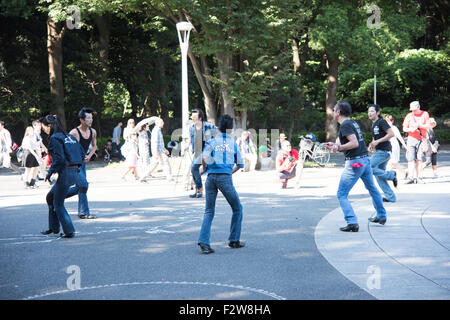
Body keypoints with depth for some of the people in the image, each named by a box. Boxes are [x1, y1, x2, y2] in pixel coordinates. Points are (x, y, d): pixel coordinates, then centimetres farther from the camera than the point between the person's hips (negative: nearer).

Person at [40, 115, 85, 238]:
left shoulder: (55, 138, -10)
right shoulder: (69, 136, 15)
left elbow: (59, 158, -20)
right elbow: (82, 153, 14)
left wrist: (50, 172, -9)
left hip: (65, 173, -9)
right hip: (75, 172, 9)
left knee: (58, 204, 6)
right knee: (51, 197, 22)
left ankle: (69, 231, 7)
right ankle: (54, 227, 27)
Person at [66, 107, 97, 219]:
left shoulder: (93, 132, 2)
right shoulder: (74, 132, -19)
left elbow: (94, 146, 18)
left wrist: (89, 156, 0)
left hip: (82, 162, 8)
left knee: (79, 187, 12)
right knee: (83, 184, -14)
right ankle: (84, 212, -6)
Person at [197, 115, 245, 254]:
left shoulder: (212, 141, 7)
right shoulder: (233, 143, 12)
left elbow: (204, 158, -10)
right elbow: (239, 164, 18)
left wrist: (205, 169, 8)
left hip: (211, 177, 1)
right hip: (225, 178, -1)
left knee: (209, 211, 7)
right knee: (237, 208, 15)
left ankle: (203, 242, -7)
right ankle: (234, 240, 16)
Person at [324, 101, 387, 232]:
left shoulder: (345, 125, -12)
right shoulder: (353, 122, 15)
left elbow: (354, 143, -21)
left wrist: (339, 147, -23)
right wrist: (336, 145, 17)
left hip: (355, 162, -9)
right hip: (365, 159, 9)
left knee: (342, 194, -6)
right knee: (372, 189, 25)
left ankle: (352, 223, -17)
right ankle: (381, 216, 39)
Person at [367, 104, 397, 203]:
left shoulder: (381, 122, -10)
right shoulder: (373, 124, 17)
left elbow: (391, 134, -20)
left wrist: (377, 142, -20)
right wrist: (372, 144, 10)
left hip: (384, 151, -9)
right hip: (379, 151, 9)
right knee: (379, 176, 8)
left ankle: (391, 175, -4)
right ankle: (391, 197, 11)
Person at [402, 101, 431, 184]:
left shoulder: (425, 114, 5)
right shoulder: (409, 116, 6)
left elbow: (428, 126, -2)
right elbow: (404, 128, 6)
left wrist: (419, 125, -18)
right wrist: (410, 129, -16)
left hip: (422, 140, 0)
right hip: (411, 139, 1)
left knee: (419, 159, -6)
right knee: (411, 159, -9)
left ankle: (418, 177, -3)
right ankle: (411, 177, -13)